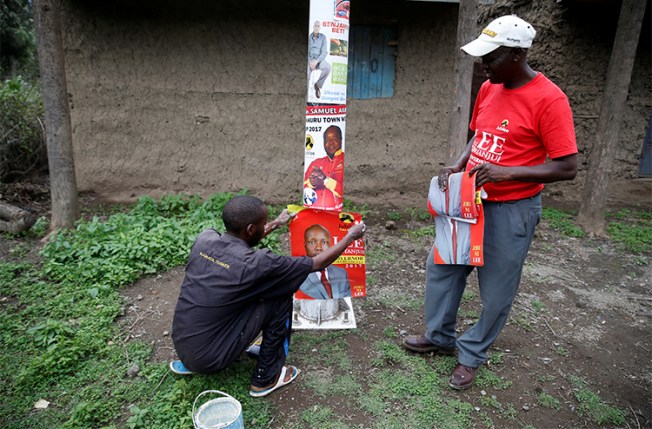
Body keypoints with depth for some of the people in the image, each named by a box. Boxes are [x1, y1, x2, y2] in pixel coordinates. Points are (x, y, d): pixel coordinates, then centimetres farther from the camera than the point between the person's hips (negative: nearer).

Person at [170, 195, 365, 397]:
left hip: (180, 345, 7)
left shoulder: (204, 238, -7)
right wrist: (351, 236, 5)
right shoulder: (256, 263, -23)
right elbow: (318, 263, -10)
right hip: (210, 360, -7)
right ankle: (266, 378, 10)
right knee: (281, 297, -5)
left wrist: (276, 223, 30)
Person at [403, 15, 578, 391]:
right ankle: (440, 336, 37)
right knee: (442, 267, 15)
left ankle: (472, 355, 30)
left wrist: (506, 172, -26)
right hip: (469, 200, 8)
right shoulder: (488, 89, 5)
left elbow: (567, 168, -17)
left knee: (496, 289, 7)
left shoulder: (549, 99, -17)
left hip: (512, 210, -7)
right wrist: (458, 166, -2)